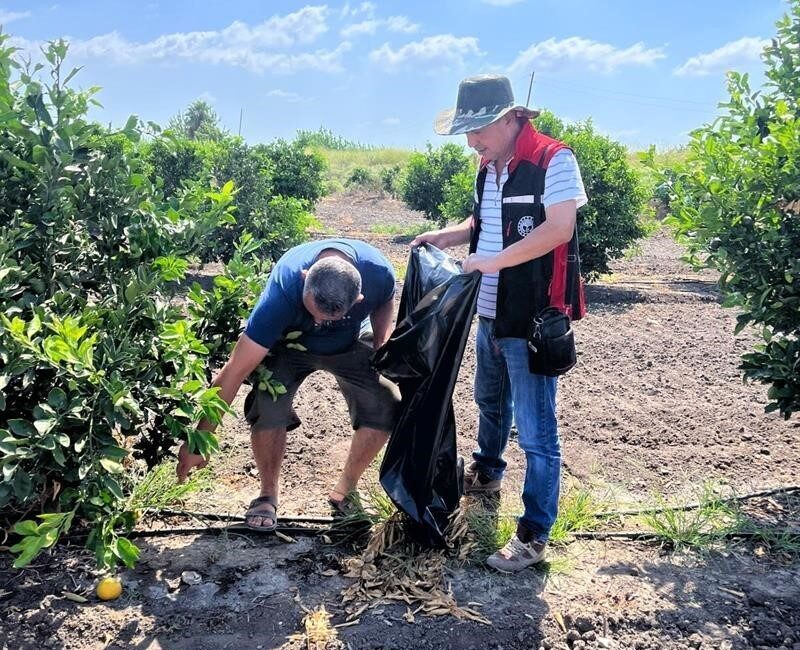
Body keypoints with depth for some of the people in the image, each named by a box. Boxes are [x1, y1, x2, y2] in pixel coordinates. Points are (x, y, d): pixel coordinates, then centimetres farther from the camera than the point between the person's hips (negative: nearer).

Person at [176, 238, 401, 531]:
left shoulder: (379, 272, -34)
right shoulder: (283, 289, -41)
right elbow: (234, 370, -38)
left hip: (348, 345, 3)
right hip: (289, 345, -2)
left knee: (387, 406, -15)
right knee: (268, 405, -28)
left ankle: (343, 492, 7)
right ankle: (268, 496, -3)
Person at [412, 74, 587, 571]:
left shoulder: (552, 159, -15)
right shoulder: (489, 167, 10)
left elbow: (559, 229, -24)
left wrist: (492, 262, -26)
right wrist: (448, 236, 5)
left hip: (533, 319, -9)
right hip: (491, 314, 9)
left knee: (536, 431, -3)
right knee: (491, 401, 27)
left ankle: (534, 535, 8)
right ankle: (487, 472, 51)